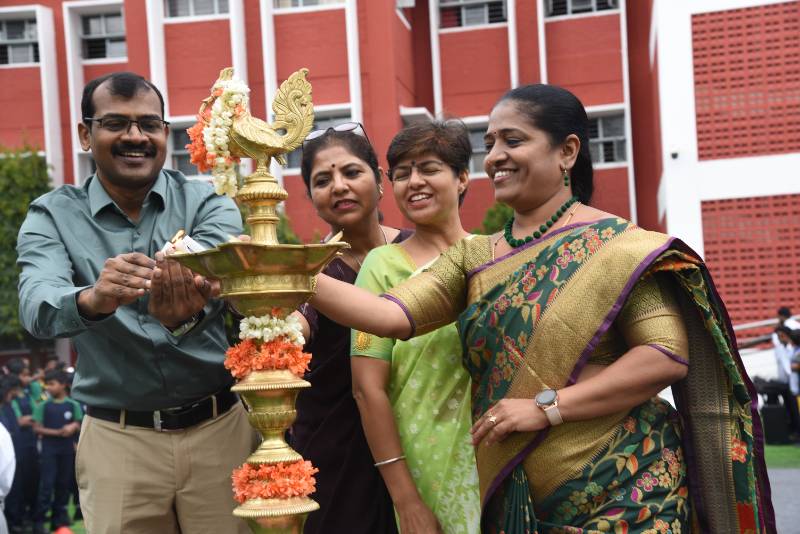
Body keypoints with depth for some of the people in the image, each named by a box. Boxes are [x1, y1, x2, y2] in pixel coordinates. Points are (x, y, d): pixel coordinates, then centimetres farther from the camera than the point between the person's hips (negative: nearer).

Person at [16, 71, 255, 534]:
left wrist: (185, 308, -46)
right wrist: (93, 300, -43)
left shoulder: (207, 204, 0)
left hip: (220, 428, 1)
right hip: (117, 439, 0)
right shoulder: (53, 217, 0)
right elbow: (37, 309, -19)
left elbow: (217, 271, -22)